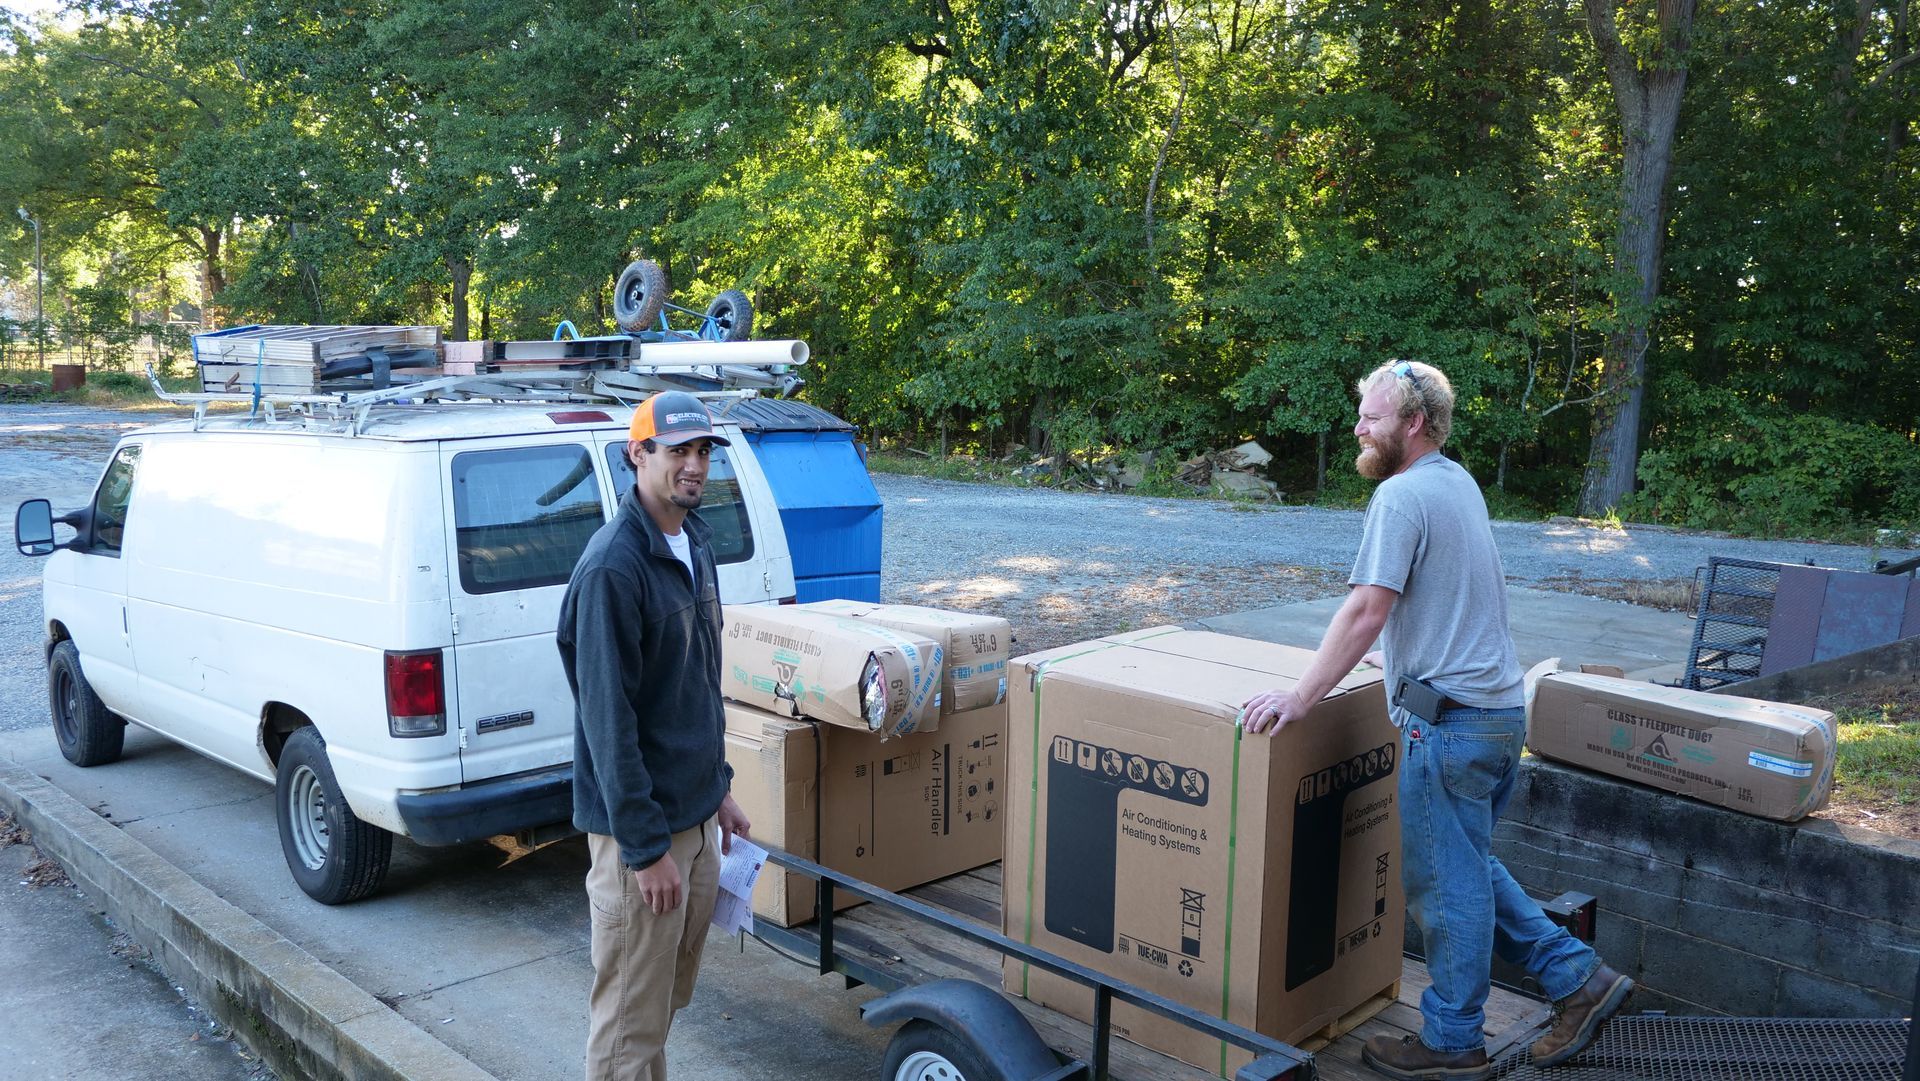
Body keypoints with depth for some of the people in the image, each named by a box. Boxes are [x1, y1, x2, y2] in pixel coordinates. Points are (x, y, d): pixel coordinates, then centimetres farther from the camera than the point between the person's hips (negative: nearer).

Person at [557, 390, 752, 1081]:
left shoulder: (694, 544, 7)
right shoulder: (612, 566, -21)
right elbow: (608, 716, -22)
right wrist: (646, 847, -20)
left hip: (696, 812, 9)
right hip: (642, 825, -8)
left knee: (672, 995, 21)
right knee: (632, 1021, 5)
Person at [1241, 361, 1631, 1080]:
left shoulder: (1401, 494, -15)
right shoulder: (1459, 483, 15)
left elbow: (1365, 610, -23)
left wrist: (1301, 697, -22)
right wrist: (1400, 654, 38)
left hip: (1450, 720, -10)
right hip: (1500, 706, 10)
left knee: (1445, 885, 3)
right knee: (1469, 869, 22)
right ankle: (1579, 978, 25)